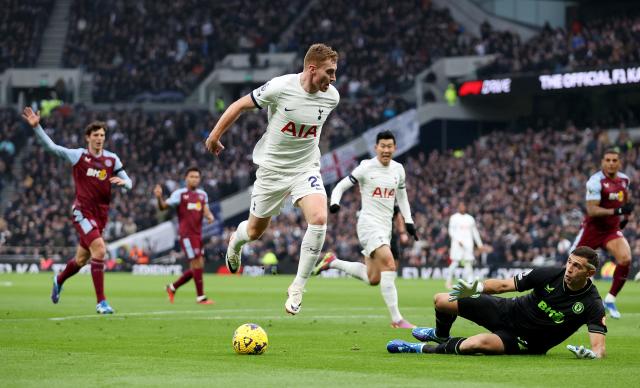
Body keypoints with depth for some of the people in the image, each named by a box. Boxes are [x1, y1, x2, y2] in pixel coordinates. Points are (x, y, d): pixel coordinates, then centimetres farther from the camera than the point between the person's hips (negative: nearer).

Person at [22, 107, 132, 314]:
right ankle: (101, 302, -20)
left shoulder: (112, 159, 5)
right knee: (99, 249, -23)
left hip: (101, 214, 5)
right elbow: (51, 147, -3)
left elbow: (128, 183, 8)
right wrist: (36, 127, -13)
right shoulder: (78, 155, -3)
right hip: (82, 211, -5)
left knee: (81, 259, 14)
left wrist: (123, 182, -16)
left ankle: (59, 280, 48)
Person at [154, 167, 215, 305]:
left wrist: (210, 216, -15)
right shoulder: (179, 194, -1)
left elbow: (206, 211, 9)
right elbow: (163, 206, -3)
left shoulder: (202, 194, 16)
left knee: (197, 267, 7)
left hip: (198, 234, 7)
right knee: (197, 263, -10)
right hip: (186, 233, -7)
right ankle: (200, 297, -4)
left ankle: (172, 287, 23)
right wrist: (159, 198, -24)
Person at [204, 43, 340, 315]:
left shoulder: (332, 97, -8)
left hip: (306, 168, 2)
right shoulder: (280, 87, -21)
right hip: (272, 168, -2)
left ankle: (297, 288, -13)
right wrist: (214, 136, 3)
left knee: (319, 218, -25)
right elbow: (240, 105, -6)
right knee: (255, 231, 11)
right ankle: (236, 241, 52)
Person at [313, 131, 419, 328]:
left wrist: (408, 221, 14)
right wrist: (334, 203, -23)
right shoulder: (366, 168, -7)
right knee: (389, 263, -25)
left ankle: (333, 261, 30)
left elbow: (401, 197, 22)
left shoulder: (398, 169, 9)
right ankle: (396, 319, -25)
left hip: (386, 226, 7)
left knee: (373, 279, 9)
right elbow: (341, 186, -4)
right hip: (369, 223, -7)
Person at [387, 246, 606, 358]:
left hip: (528, 342, -4)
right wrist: (477, 288, -24)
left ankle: (424, 349, -7)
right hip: (510, 312, 4)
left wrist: (592, 354, -51)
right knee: (441, 301, 4)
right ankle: (440, 335, 41)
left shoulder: (592, 305, -23)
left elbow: (599, 348, -27)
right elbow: (504, 285, -8)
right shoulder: (549, 275, -15)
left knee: (474, 344, -34)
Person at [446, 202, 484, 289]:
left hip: (468, 244, 4)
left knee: (468, 262, -4)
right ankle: (449, 281, 3)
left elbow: (475, 232, 19)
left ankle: (470, 282, -8)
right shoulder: (454, 218, 3)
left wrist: (479, 244, 14)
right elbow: (451, 231, -2)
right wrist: (458, 240, -15)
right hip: (457, 243, -4)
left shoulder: (470, 218, 16)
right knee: (455, 262, -8)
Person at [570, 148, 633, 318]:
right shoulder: (596, 181, -18)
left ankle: (610, 300, -8)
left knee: (625, 259, -21)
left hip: (612, 229, 4)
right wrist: (617, 211, -34)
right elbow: (591, 210, -25)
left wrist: (625, 216, 13)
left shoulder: (624, 179, 2)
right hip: (592, 229, -4)